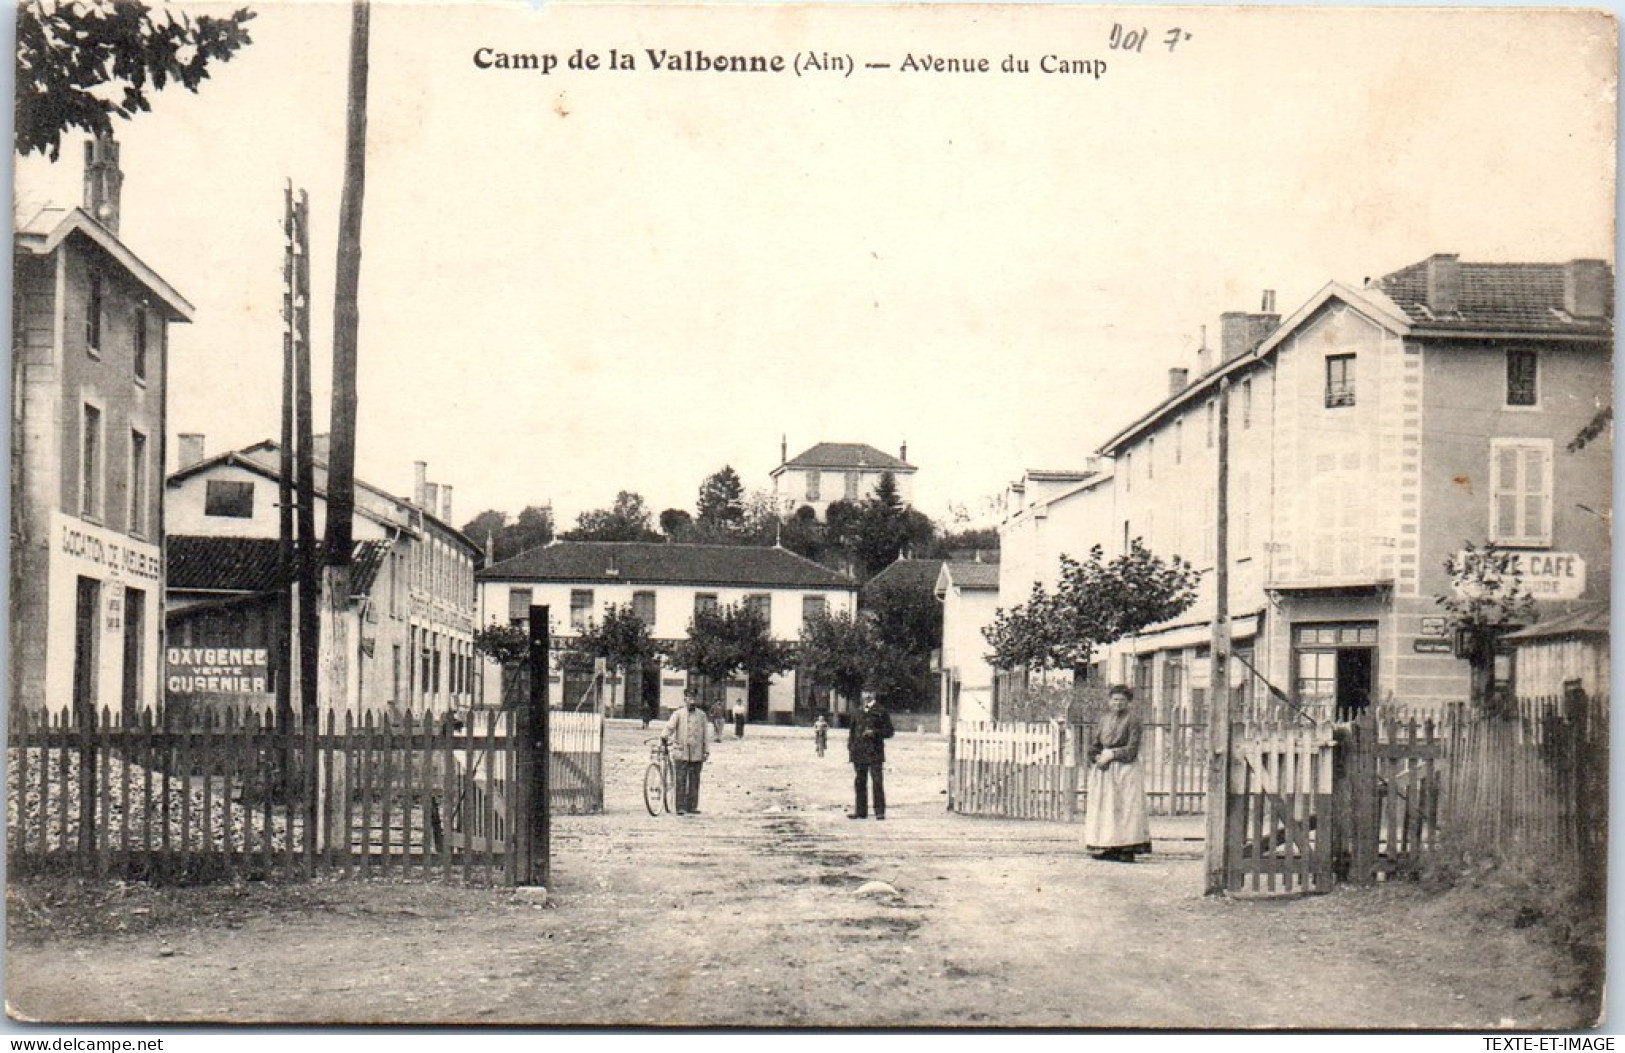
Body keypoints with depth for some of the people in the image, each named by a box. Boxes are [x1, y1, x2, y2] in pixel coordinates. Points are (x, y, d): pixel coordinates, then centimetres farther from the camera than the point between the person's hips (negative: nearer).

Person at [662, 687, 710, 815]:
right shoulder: (678, 714, 3)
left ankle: (692, 807, 12)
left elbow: (705, 735, 14)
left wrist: (706, 751, 11)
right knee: (680, 781, -4)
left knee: (694, 781, 5)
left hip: (696, 754, 3)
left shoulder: (701, 715, 11)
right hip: (681, 753, -3)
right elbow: (670, 727, -9)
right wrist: (664, 736, -29)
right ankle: (680, 807, -1)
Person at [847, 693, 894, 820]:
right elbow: (852, 732, 19)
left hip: (875, 753, -4)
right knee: (859, 783, 7)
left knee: (877, 782, -7)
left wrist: (875, 732, -15)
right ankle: (860, 811, 13)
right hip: (859, 754, 4)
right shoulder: (857, 714, 15)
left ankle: (880, 811, -4)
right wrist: (850, 747, 8)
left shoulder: (882, 714, 3)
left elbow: (889, 731, 0)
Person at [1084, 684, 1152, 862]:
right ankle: (1107, 848, 2)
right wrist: (1099, 757, -7)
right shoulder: (1104, 720, 15)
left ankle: (1127, 850, -12)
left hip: (1125, 770, -5)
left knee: (1125, 807, -10)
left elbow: (1132, 749, -8)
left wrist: (1111, 754, -13)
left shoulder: (1132, 720, -1)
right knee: (1104, 808, 1)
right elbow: (1093, 746, 12)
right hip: (1104, 772, 5)